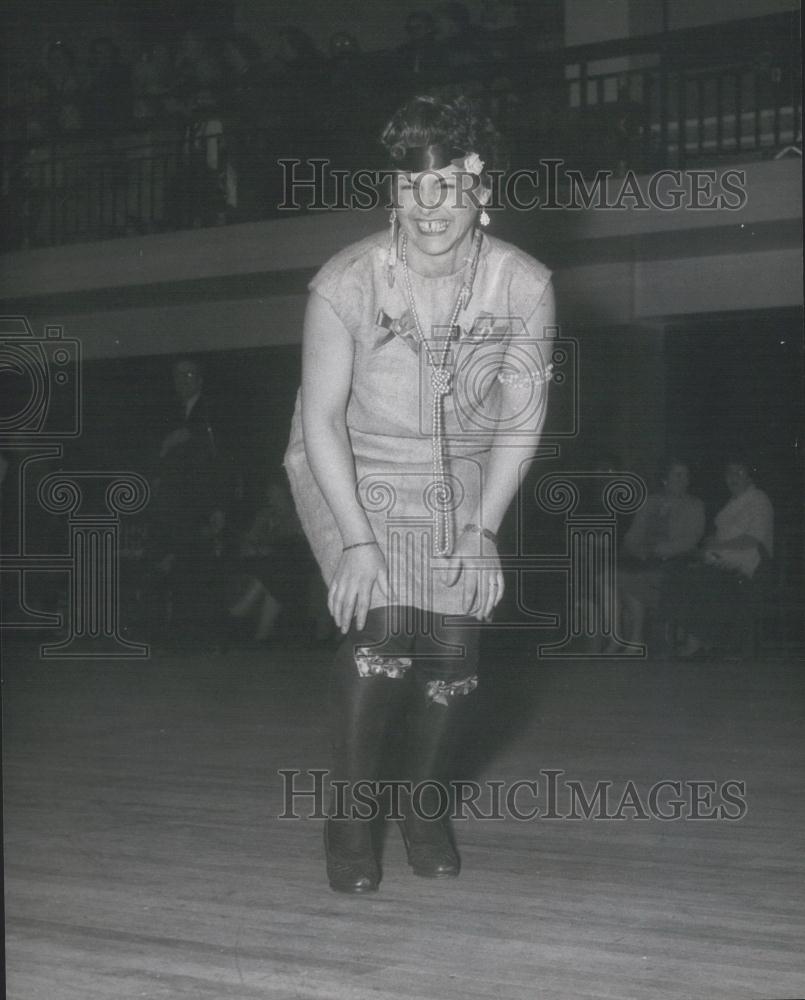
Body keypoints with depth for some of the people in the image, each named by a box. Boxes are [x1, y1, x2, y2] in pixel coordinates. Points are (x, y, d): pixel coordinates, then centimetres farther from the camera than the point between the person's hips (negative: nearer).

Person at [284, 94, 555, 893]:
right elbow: (321, 417, -18)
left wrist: (483, 529, -11)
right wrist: (356, 540, -24)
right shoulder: (346, 282, -23)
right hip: (353, 471, -2)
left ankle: (424, 810, 16)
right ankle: (348, 817, -3)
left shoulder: (524, 285, -16)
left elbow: (520, 420, -6)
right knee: (383, 625, -21)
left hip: (460, 478, 2)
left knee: (454, 639, -10)